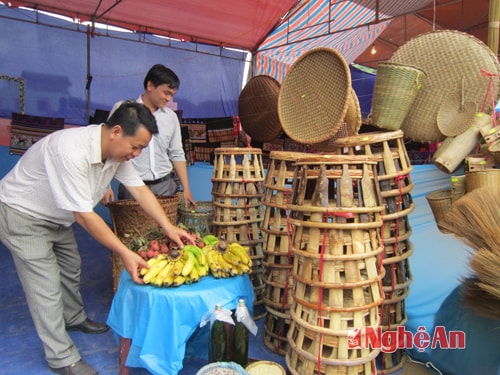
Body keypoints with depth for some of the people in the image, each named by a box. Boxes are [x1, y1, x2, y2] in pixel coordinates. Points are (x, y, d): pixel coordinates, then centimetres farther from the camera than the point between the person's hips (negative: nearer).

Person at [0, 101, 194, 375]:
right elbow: (84, 215, -36)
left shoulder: (117, 150, -13)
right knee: (47, 287, -4)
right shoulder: (72, 151, -39)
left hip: (56, 216, 8)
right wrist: (125, 253, -35)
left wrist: (168, 227, -18)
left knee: (70, 268, 21)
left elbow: (139, 189, -9)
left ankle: (74, 318, 45)